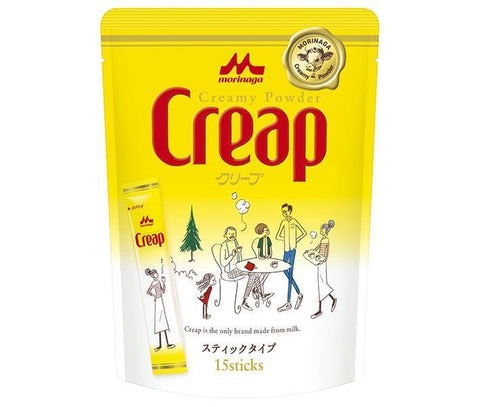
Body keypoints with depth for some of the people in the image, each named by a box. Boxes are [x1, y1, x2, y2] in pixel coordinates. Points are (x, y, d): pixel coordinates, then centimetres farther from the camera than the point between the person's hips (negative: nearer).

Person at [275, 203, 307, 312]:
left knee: (290, 274, -6)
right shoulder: (283, 222, 12)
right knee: (285, 271, 9)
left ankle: (288, 303, -3)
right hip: (286, 250, 7)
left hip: (292, 250, -7)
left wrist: (295, 241, -5)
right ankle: (299, 294, 26)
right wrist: (287, 239, 2)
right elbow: (278, 236, 14)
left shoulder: (294, 221, -6)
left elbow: (304, 233, -4)